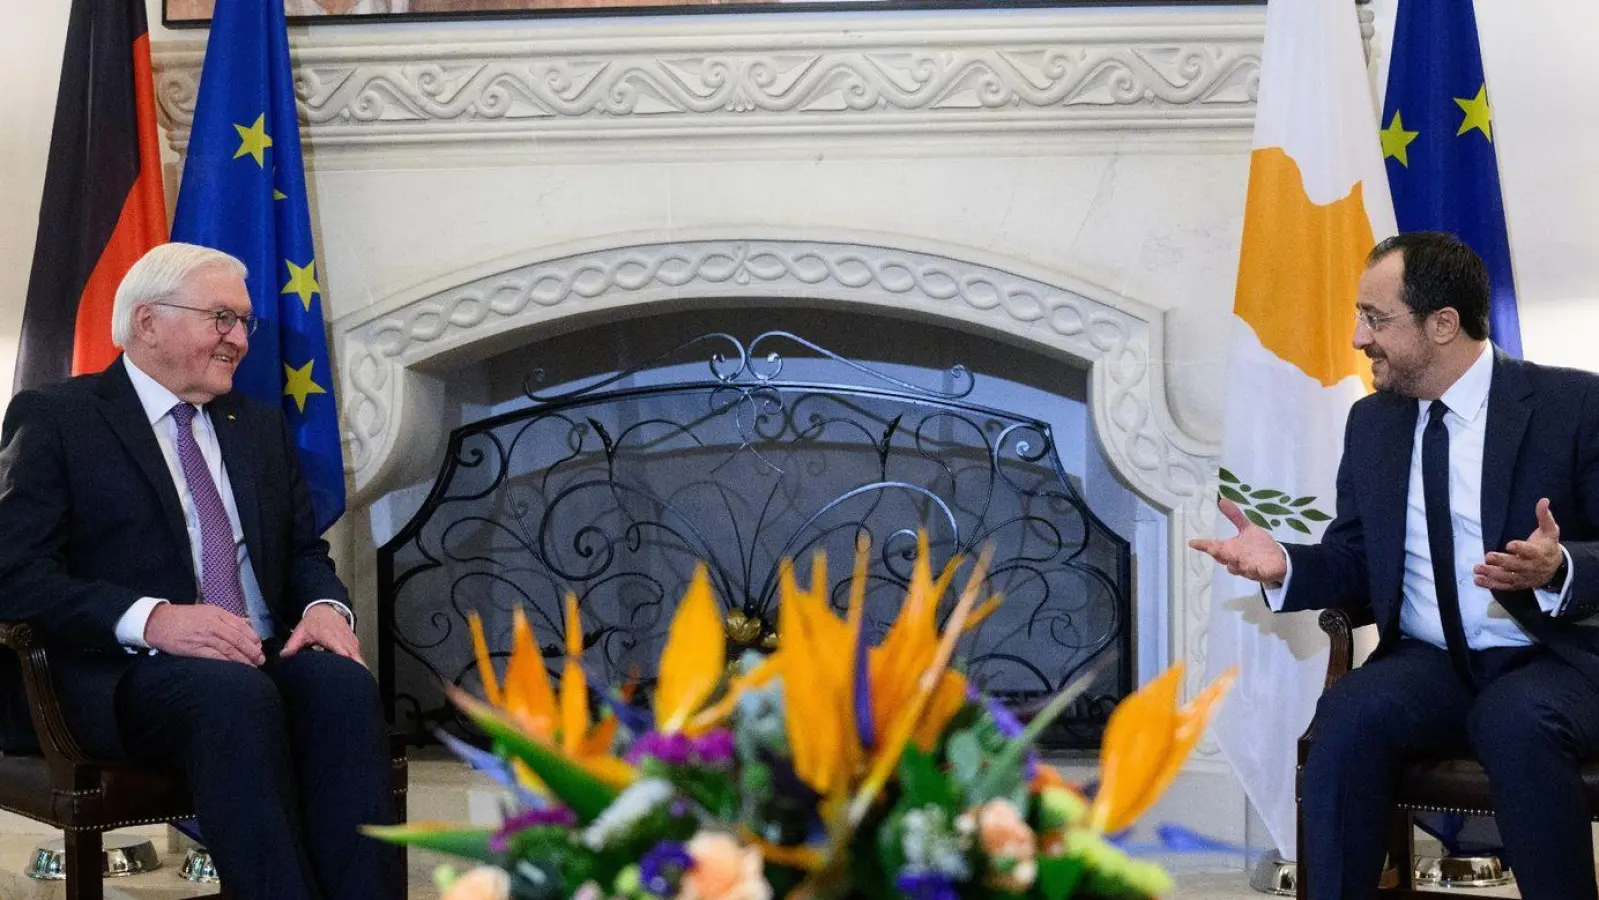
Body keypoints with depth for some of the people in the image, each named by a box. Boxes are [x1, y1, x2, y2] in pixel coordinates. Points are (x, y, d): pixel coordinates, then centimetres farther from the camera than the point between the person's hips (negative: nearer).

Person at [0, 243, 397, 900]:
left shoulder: (261, 428, 24)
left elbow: (305, 554, 23)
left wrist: (325, 608, -4)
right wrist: (150, 620, -22)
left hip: (261, 658, 5)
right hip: (121, 674, -5)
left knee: (343, 682, -29)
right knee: (236, 695, -37)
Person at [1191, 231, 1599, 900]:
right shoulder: (1370, 422, 11)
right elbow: (1353, 561, 15)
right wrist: (1284, 565, -6)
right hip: (1428, 664, 4)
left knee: (1517, 721, -37)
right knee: (1348, 714, -29)